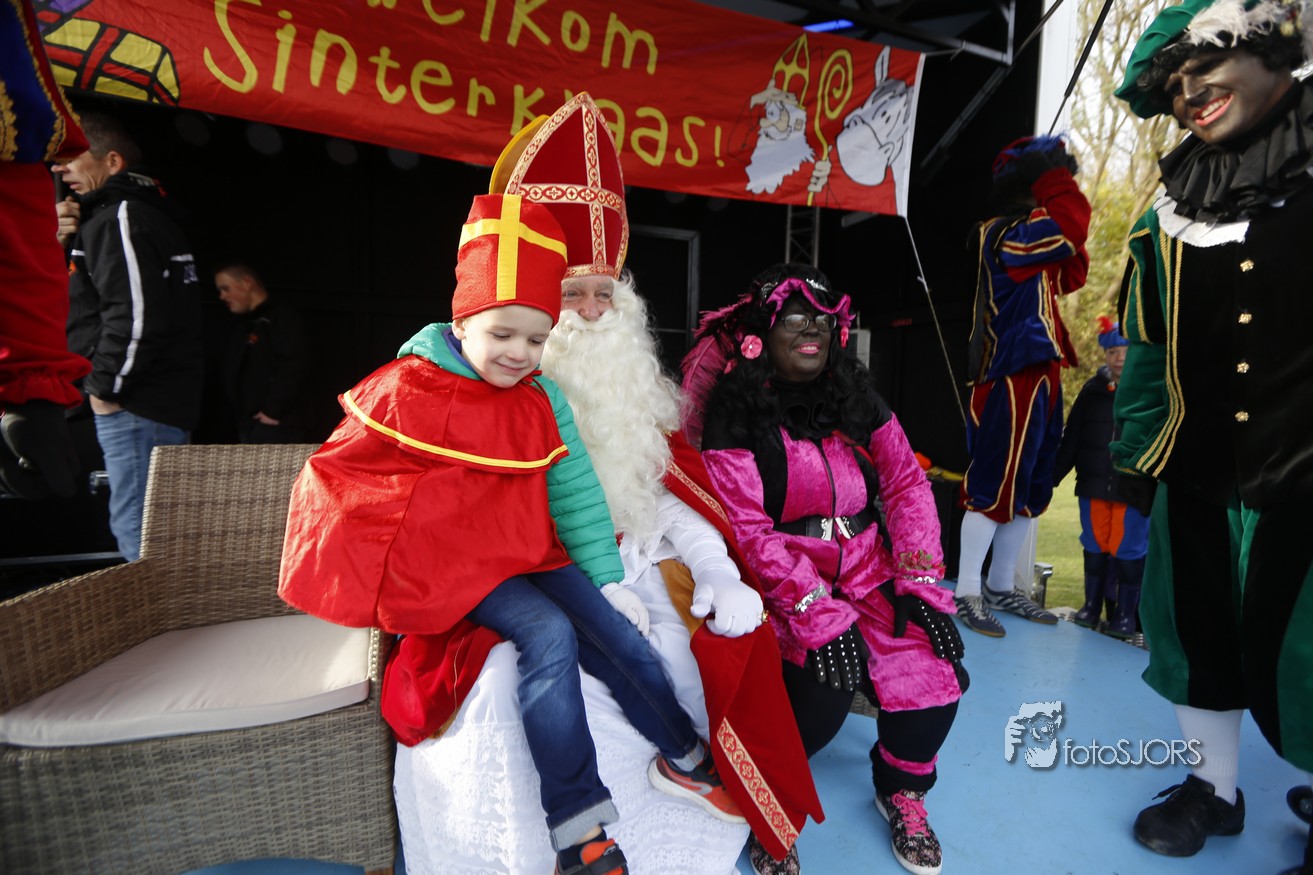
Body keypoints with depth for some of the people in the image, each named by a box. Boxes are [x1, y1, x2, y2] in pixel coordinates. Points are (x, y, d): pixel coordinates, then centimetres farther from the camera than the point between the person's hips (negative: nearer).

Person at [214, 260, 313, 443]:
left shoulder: (283, 318, -9)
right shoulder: (244, 325, 21)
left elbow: (294, 370, -21)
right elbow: (235, 376, 25)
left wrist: (272, 411, -19)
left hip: (275, 427, -9)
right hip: (248, 424, 9)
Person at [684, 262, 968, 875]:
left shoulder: (857, 397, 7)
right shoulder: (737, 413, -9)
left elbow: (906, 482, 6)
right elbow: (746, 528, -14)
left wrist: (920, 577, -6)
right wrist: (817, 610, -20)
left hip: (871, 571, 5)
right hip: (787, 584, -4)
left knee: (934, 676, -14)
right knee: (821, 696, -22)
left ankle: (901, 789, 19)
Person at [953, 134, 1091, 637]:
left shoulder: (1033, 235, 22)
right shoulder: (1002, 234, -8)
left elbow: (1072, 276, 16)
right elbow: (1072, 223, -21)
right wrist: (1053, 173, -5)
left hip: (1038, 375, 10)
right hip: (1013, 378, -10)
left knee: (1029, 487, 13)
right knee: (994, 485, -9)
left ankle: (1001, 588, 23)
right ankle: (967, 593, -1)